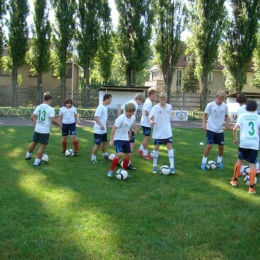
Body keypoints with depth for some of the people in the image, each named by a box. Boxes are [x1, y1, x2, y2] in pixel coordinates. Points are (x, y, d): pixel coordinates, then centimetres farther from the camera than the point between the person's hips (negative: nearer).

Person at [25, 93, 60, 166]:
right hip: (45, 130, -6)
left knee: (34, 142, 24)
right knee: (42, 146, 4)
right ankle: (37, 162, 6)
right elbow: (53, 120, -20)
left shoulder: (38, 107, 4)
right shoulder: (51, 109, -13)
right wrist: (59, 124, -3)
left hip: (37, 129, 6)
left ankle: (28, 155, 43)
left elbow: (32, 117, 4)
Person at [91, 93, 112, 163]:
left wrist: (106, 122, 23)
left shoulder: (105, 107, 6)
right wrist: (100, 125, -34)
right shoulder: (100, 107, -21)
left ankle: (105, 155, 38)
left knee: (104, 142, 21)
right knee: (97, 144, -2)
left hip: (104, 130, 9)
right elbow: (95, 117, -27)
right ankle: (93, 158, 11)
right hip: (98, 130, -9)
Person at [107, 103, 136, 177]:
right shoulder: (121, 118, -22)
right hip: (118, 138, -7)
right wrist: (111, 140, -19)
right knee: (119, 154, -20)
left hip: (126, 139, 7)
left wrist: (129, 138, 18)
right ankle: (111, 170, -4)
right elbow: (113, 129, -19)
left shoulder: (133, 118, -2)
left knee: (128, 155, 6)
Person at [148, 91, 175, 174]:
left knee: (170, 146, -4)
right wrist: (151, 121, -35)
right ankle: (155, 165, 20)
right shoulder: (155, 107, -9)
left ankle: (172, 166, -3)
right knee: (156, 147, 4)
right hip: (158, 132, -2)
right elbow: (149, 117, -15)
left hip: (167, 131, 2)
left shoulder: (169, 106, 1)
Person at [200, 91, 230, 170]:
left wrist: (227, 123, -4)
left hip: (220, 130, 4)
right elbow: (205, 115, -3)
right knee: (209, 145, -10)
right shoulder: (210, 105, -11)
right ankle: (203, 163, 2)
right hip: (211, 129, -4)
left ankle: (219, 161, 30)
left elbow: (226, 116, 13)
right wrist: (204, 124, -13)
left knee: (221, 146, 7)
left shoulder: (225, 106, -1)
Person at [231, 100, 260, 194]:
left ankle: (234, 181, 28)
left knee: (240, 160, 20)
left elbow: (235, 129, -3)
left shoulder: (242, 116, 4)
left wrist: (235, 138, 11)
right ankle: (251, 187, -2)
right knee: (252, 164, 2)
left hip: (244, 142, 0)